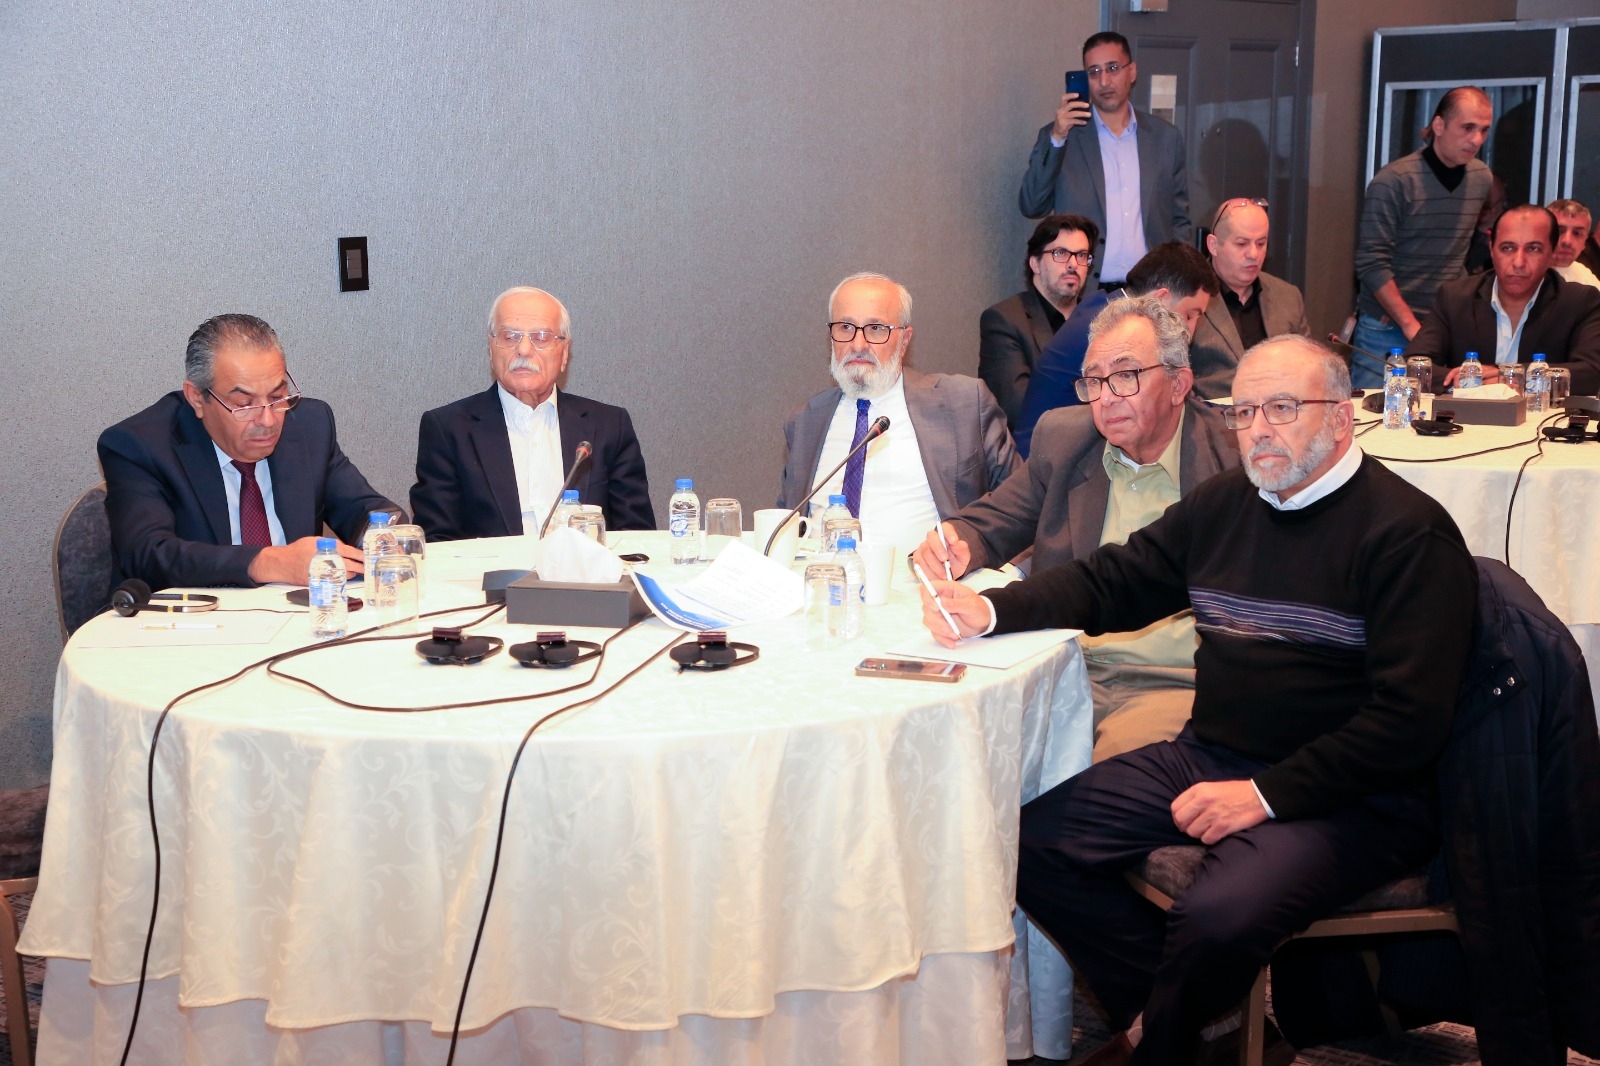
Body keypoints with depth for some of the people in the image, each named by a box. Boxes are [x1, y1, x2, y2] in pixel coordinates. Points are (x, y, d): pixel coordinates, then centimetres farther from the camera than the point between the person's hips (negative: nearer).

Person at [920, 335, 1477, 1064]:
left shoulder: (1409, 533, -11)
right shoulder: (1224, 504, 10)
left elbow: (1412, 718, -17)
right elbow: (1109, 583, 15)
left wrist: (1268, 794, -19)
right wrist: (989, 610, -3)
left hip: (1348, 798, -7)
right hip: (1206, 758, 7)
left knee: (1217, 918, -31)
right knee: (1033, 844, -6)